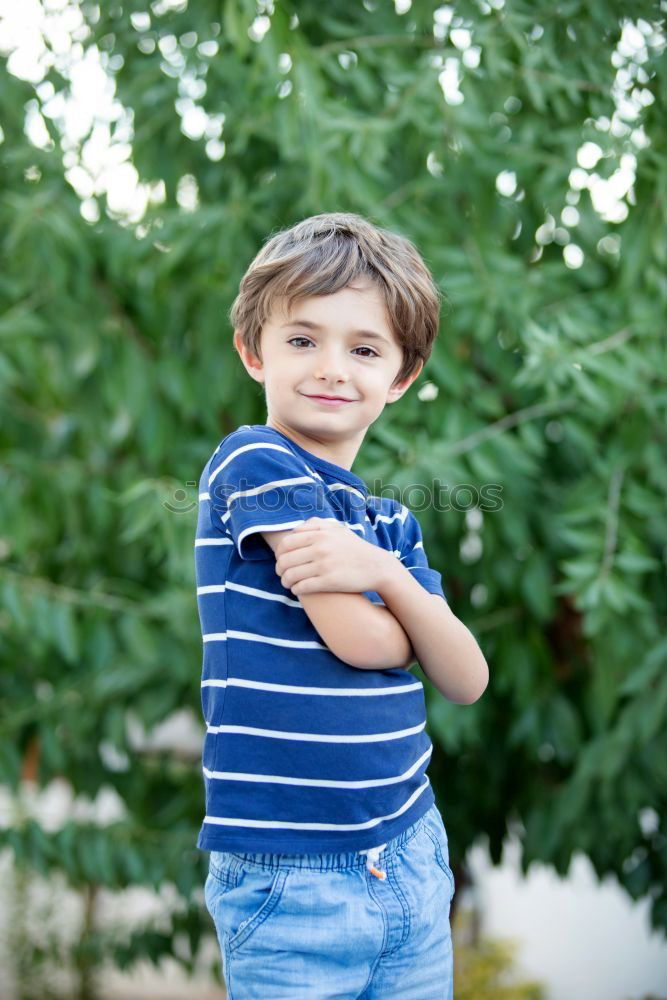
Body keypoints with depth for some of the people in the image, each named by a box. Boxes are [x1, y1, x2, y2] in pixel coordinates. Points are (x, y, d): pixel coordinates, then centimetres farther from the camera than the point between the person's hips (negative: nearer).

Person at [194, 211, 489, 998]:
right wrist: (411, 607, 4)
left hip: (413, 860, 7)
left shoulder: (391, 522, 11)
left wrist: (387, 575, -15)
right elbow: (358, 638, -18)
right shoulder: (253, 462, -11)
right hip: (292, 881, -7)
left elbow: (467, 681, 1)